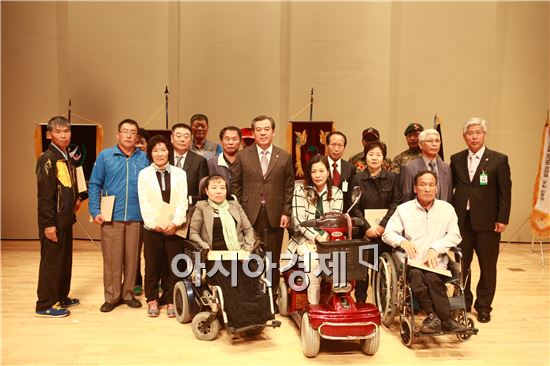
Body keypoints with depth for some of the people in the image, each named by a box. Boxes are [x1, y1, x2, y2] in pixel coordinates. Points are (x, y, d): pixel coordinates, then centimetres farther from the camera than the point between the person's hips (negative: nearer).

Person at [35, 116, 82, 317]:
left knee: (65, 260, 16)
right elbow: (45, 194, -19)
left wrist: (75, 199, 7)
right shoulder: (47, 158, -14)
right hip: (53, 221, -9)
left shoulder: (66, 157, 13)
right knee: (51, 261, 0)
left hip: (66, 219, 9)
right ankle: (45, 305, 11)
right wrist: (49, 224, -21)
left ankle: (61, 297, 29)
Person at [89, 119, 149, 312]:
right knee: (111, 258, 3)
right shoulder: (105, 156, 4)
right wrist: (95, 211, -5)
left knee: (132, 257, 7)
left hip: (136, 217, 1)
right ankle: (111, 297, 17)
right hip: (111, 217, -1)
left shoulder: (143, 158, 7)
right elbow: (94, 185, 4)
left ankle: (128, 293, 22)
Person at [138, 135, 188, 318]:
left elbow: (182, 201, 0)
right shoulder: (144, 174, 6)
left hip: (174, 228, 0)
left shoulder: (180, 174, 7)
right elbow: (144, 203, -1)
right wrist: (154, 224, -10)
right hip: (152, 228, 0)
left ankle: (171, 301, 14)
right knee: (152, 266, 6)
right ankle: (152, 300, 20)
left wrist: (175, 223, -11)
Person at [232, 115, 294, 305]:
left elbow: (289, 187, 7)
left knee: (273, 259, 5)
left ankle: (272, 297, 17)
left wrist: (286, 212, 0)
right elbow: (235, 185, 7)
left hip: (275, 216, 0)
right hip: (249, 215, 0)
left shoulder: (285, 157, 7)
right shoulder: (242, 156, 7)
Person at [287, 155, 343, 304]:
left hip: (328, 240, 2)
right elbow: (299, 220, -8)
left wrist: (325, 237, -20)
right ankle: (313, 305, -24)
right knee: (312, 257, -32)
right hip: (305, 239, -1)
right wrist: (316, 237, -21)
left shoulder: (336, 193, 6)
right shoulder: (300, 191, 1)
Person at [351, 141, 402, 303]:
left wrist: (382, 225, -11)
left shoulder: (392, 177, 5)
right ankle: (360, 301, 11)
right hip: (364, 232, 0)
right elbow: (355, 207, 1)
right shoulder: (357, 179, 5)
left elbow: (396, 203, -1)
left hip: (385, 230, 0)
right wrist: (367, 227, -10)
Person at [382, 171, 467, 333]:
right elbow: (387, 233, 6)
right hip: (412, 263, 0)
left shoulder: (447, 208, 14)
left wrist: (436, 248, -10)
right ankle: (445, 320, -30)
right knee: (416, 275, -35)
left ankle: (433, 317, -22)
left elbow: (455, 236, 6)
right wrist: (402, 241, -15)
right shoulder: (403, 209, 11)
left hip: (436, 264, 1)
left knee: (432, 277, -34)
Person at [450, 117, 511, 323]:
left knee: (487, 266, 7)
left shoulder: (499, 160, -1)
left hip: (487, 222, -2)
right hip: (461, 221, 2)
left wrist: (502, 219, -8)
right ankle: (463, 302, 26)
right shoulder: (456, 159, 7)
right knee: (462, 264, 9)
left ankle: (484, 306, 21)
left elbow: (505, 192, -3)